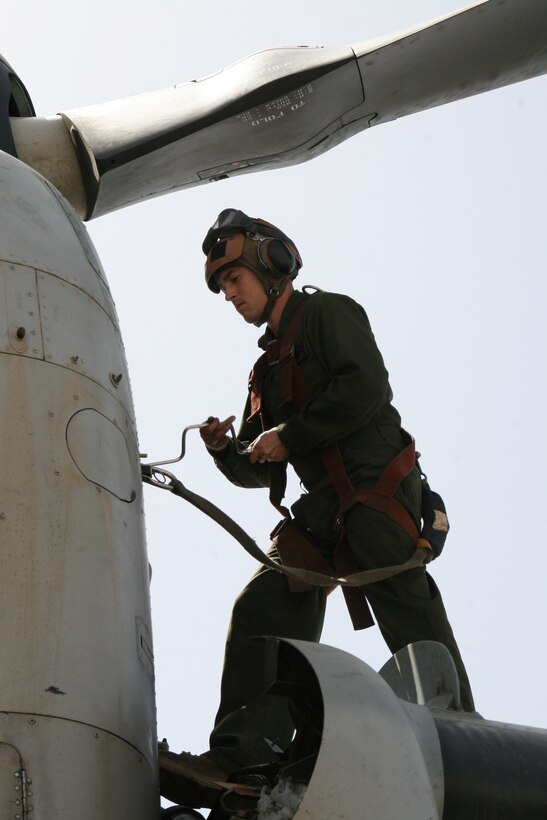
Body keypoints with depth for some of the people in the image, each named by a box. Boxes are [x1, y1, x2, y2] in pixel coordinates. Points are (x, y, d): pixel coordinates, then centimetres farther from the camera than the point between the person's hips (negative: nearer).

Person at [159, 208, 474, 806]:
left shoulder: (329, 312, 5)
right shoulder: (267, 370, 27)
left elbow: (365, 386, -14)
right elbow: (258, 472, 25)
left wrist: (290, 435, -12)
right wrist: (225, 449, 3)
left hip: (375, 486, -8)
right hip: (323, 510, 8)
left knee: (410, 617, -15)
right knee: (263, 609, -5)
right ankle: (243, 751, -11)